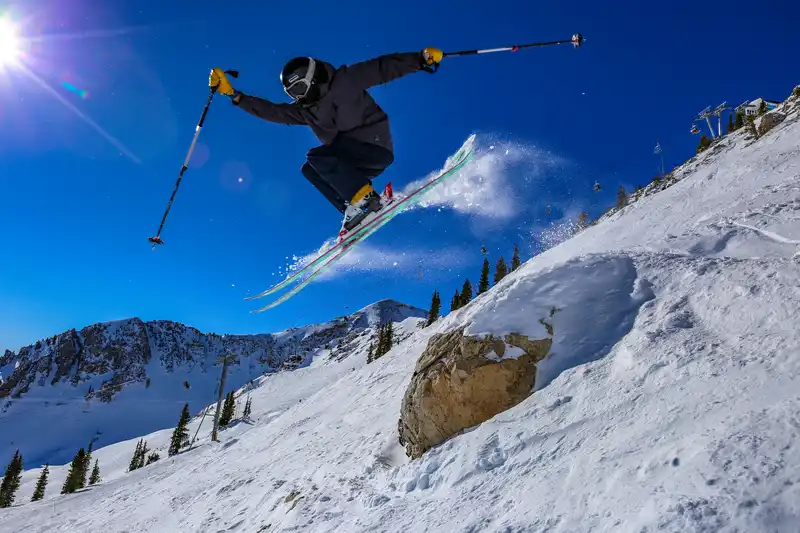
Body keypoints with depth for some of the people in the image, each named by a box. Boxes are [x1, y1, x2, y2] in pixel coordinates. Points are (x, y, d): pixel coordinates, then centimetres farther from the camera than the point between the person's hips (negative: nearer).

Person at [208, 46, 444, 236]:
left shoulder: (346, 81, -5)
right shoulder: (305, 110, 13)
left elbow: (382, 68, -8)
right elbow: (271, 111, 14)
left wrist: (421, 59, -16)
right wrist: (233, 94, 11)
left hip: (376, 148, -8)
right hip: (355, 161, 8)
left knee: (316, 156, -18)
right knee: (310, 169, 2)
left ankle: (365, 199, -21)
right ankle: (357, 212, -8)